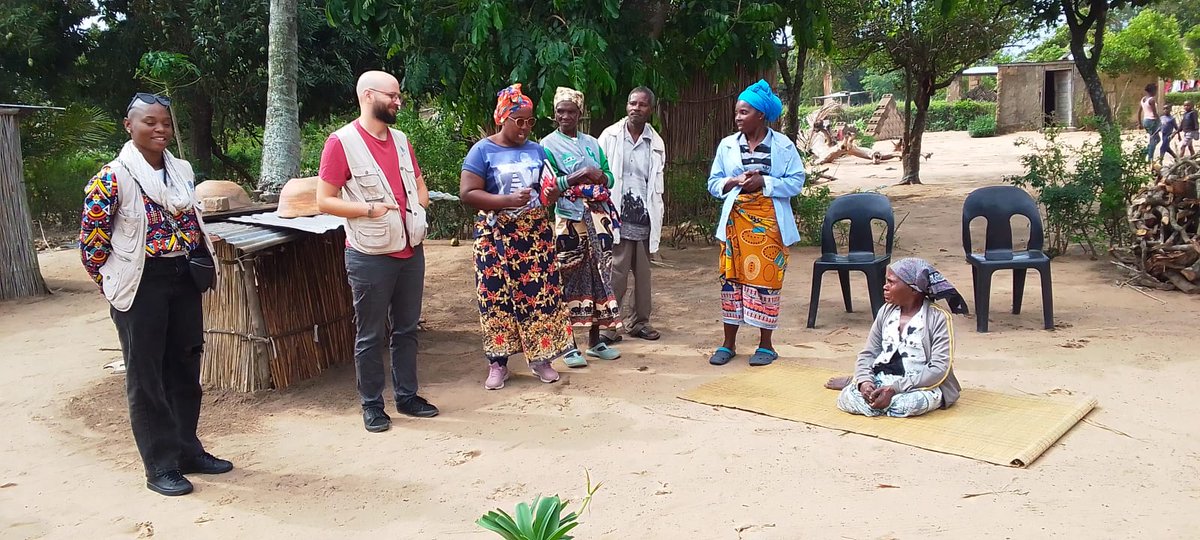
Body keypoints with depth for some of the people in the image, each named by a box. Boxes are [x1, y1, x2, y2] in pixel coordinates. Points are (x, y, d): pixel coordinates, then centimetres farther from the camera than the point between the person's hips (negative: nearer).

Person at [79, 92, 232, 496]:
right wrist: (115, 284, -3)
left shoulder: (183, 171, 7)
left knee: (185, 369, 13)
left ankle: (187, 450, 27)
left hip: (185, 282, 6)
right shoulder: (113, 177, -11)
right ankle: (160, 466, 12)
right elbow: (90, 242, -8)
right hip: (141, 286, -6)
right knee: (146, 376, 3)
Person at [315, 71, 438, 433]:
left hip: (411, 251, 6)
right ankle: (372, 406, 16)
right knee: (371, 336, 4)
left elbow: (419, 185, 24)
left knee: (406, 329, 14)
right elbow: (324, 201, -12)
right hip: (370, 256, -6)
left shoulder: (401, 140, 11)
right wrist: (369, 208, -21)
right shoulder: (341, 142, -9)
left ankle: (407, 396, 26)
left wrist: (418, 208, 5)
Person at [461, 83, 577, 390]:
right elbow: (467, 193, -10)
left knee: (539, 293, 1)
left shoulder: (537, 150, 12)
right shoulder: (482, 151, -3)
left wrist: (552, 193, -7)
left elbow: (549, 189, 19)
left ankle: (540, 358, 12)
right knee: (497, 296, -1)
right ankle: (498, 363, 9)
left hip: (536, 235, 4)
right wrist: (507, 200, -21)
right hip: (497, 237, -3)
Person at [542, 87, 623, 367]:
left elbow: (609, 176, 15)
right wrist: (578, 177, -19)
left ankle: (595, 341, 17)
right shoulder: (548, 145, 1)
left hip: (598, 217, 5)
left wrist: (600, 177, -8)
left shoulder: (592, 143, 16)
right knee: (570, 279, -4)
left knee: (599, 275, 6)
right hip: (569, 220, -5)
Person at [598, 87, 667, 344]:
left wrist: (657, 220, 10)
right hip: (617, 217, -3)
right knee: (616, 275, -5)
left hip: (645, 219, 3)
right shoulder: (610, 136, 2)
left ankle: (639, 321, 20)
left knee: (643, 274, 9)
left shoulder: (656, 143, 11)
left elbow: (657, 183, 14)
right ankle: (608, 324, 2)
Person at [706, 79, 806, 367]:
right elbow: (714, 183, 9)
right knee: (731, 278, 3)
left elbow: (796, 182, -4)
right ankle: (728, 344, 14)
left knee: (765, 279, 0)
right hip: (735, 221, 3)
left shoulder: (783, 145, -1)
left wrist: (764, 182, -16)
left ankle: (765, 345, 13)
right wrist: (734, 182, -12)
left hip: (768, 223, -3)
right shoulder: (727, 145, 7)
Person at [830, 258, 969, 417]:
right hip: (883, 380, 3)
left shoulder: (938, 319, -10)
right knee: (846, 398, -26)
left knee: (909, 404, -39)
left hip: (921, 386, -3)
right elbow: (868, 354, 8)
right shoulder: (886, 312, 6)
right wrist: (865, 381, -16)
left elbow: (939, 369, -17)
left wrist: (895, 388, -26)